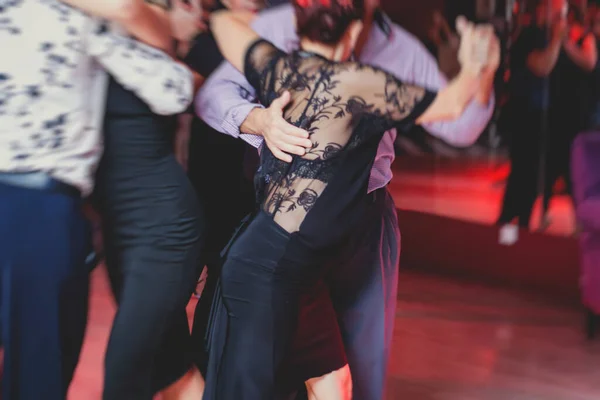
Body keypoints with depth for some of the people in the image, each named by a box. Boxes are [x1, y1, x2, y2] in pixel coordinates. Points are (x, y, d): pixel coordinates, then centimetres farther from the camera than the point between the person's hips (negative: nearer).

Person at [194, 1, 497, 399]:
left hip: (365, 220, 2)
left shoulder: (402, 50, -1)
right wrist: (258, 120, -35)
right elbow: (214, 94, -14)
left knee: (364, 354, 11)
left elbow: (458, 126, 3)